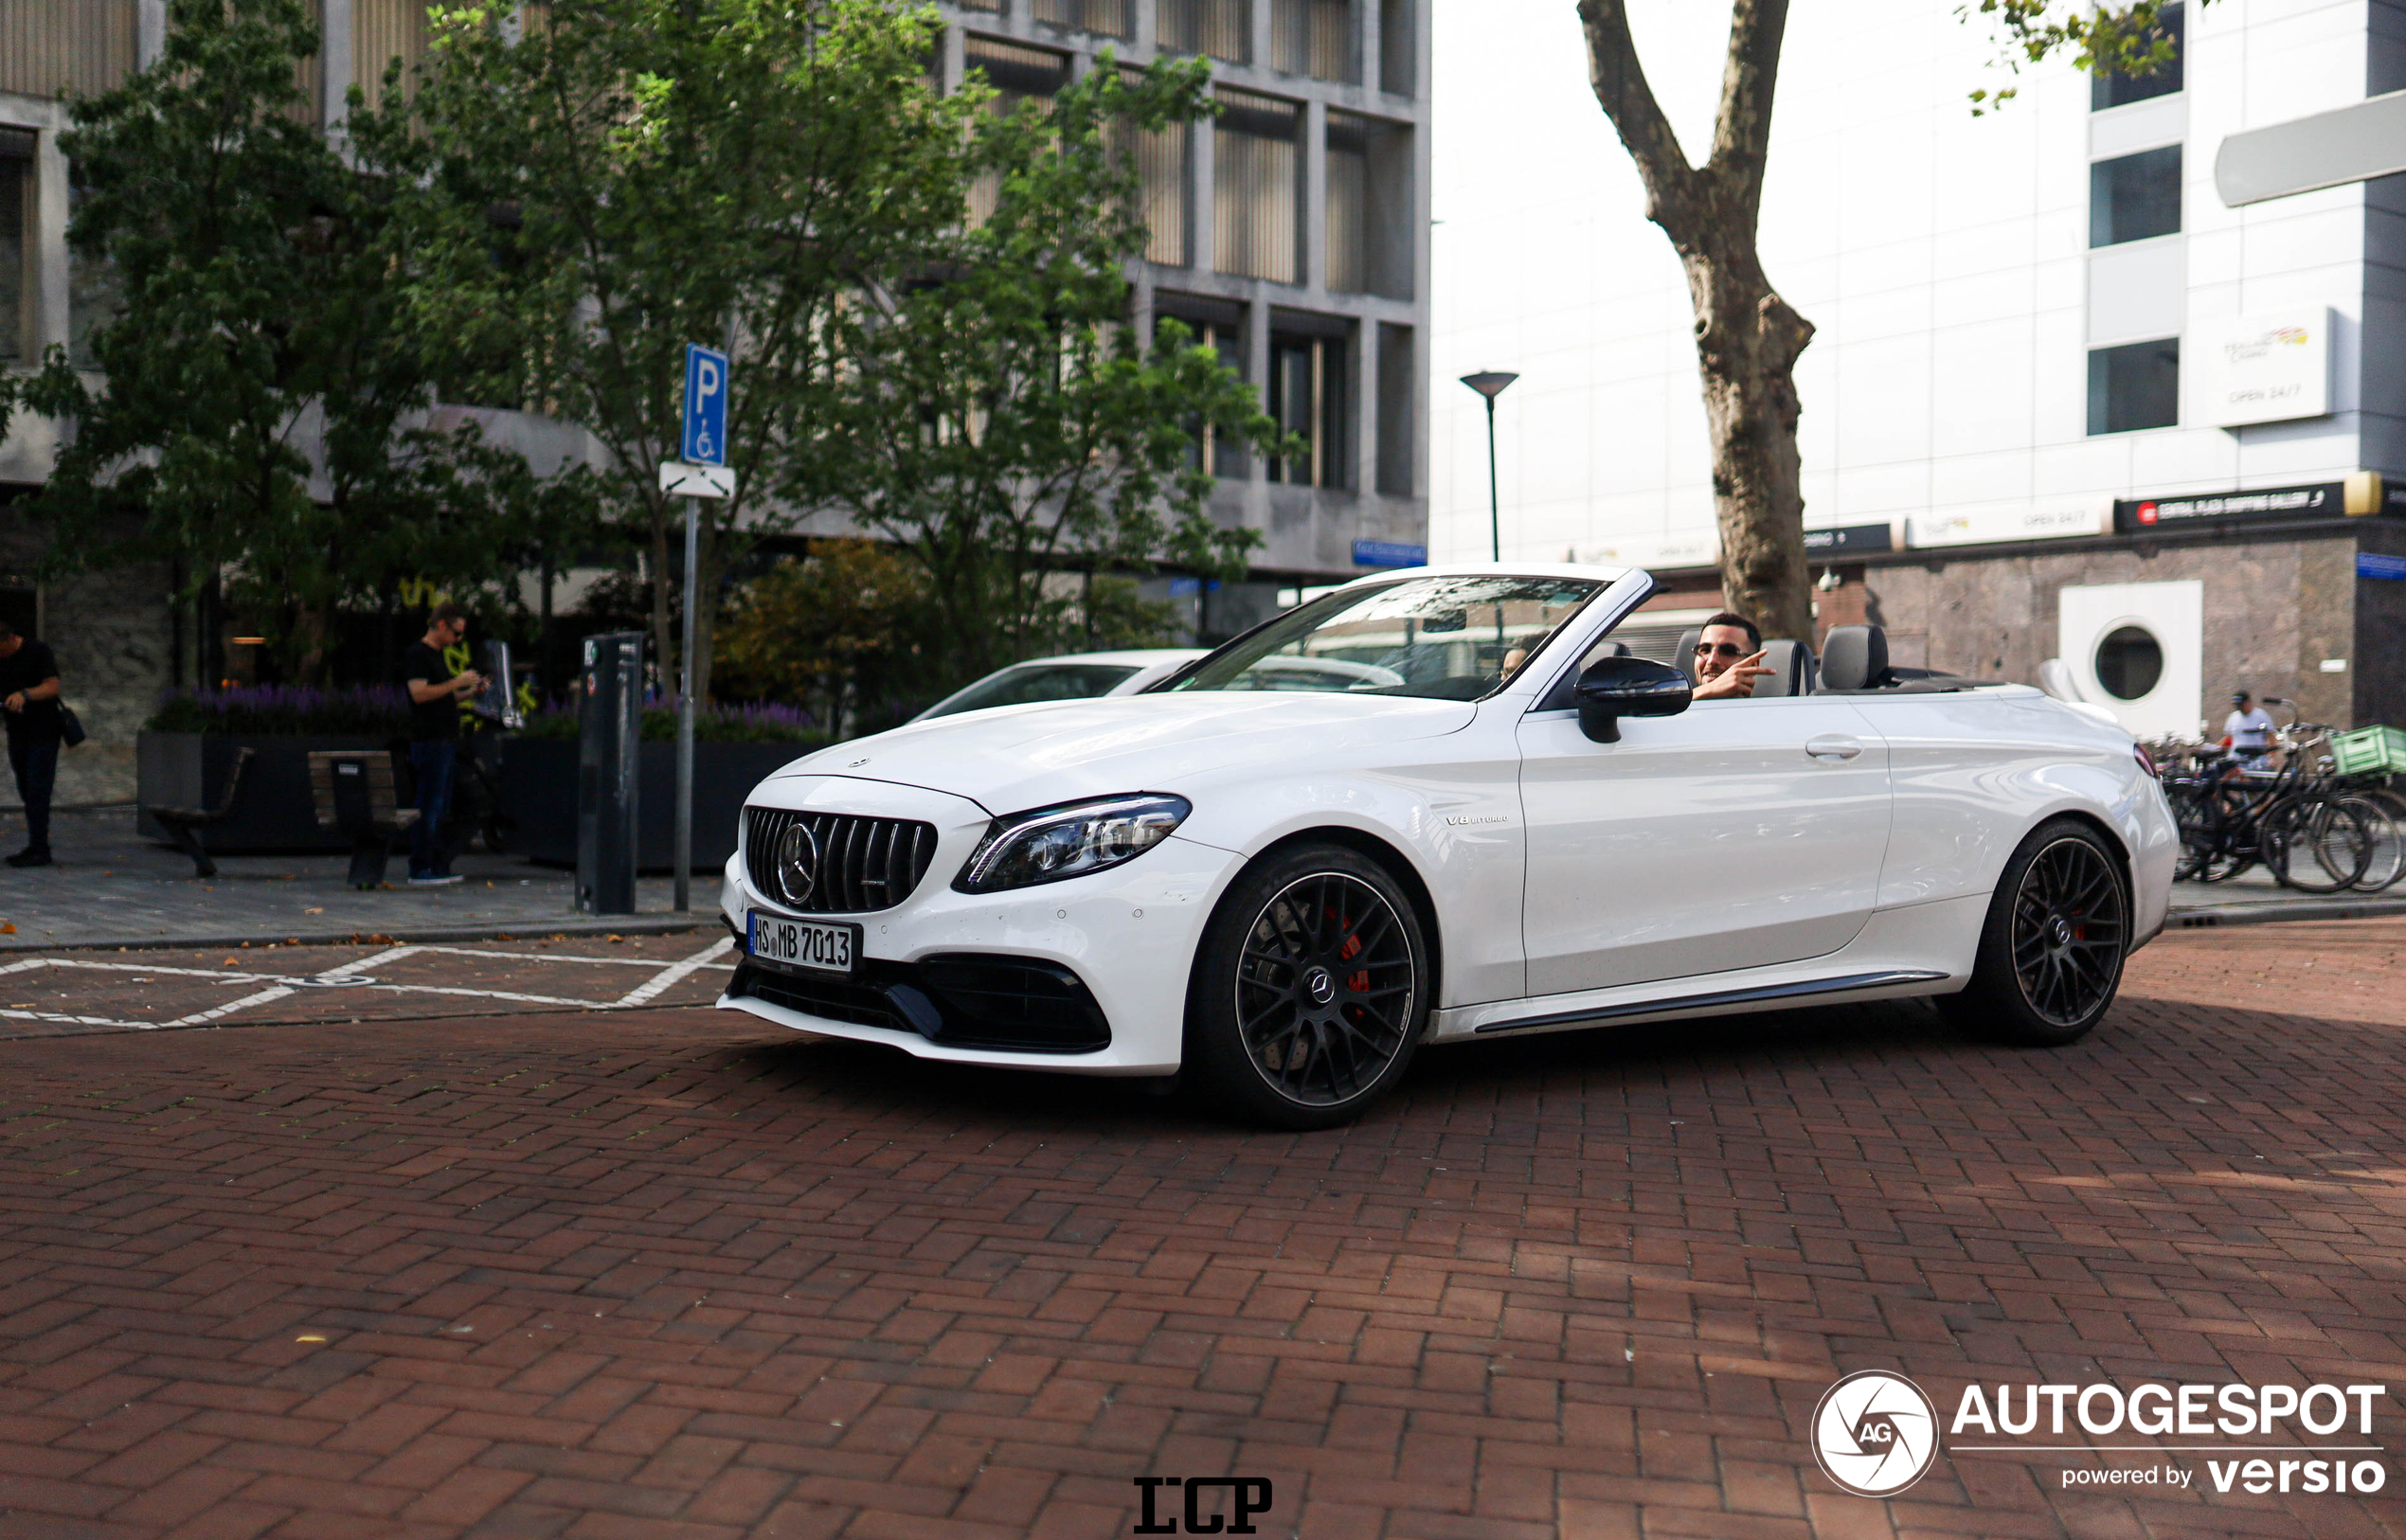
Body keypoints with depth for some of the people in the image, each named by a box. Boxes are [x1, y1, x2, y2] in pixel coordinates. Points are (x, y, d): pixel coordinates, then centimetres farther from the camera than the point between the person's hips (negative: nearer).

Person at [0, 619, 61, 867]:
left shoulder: (39, 652, -12)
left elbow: (52, 687, -20)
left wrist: (24, 694, -37)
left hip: (44, 729, -6)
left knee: (37, 789, -10)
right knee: (25, 790, 7)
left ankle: (39, 849, -10)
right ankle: (35, 845, 12)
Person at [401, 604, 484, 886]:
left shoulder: (437, 654, 21)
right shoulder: (416, 654, -8)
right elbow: (419, 694, -19)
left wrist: (470, 692, 11)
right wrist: (457, 682, -17)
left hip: (446, 741, 10)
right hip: (428, 741, -10)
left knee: (441, 808, 10)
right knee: (428, 807, -8)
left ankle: (438, 867, 14)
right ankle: (420, 869, -6)